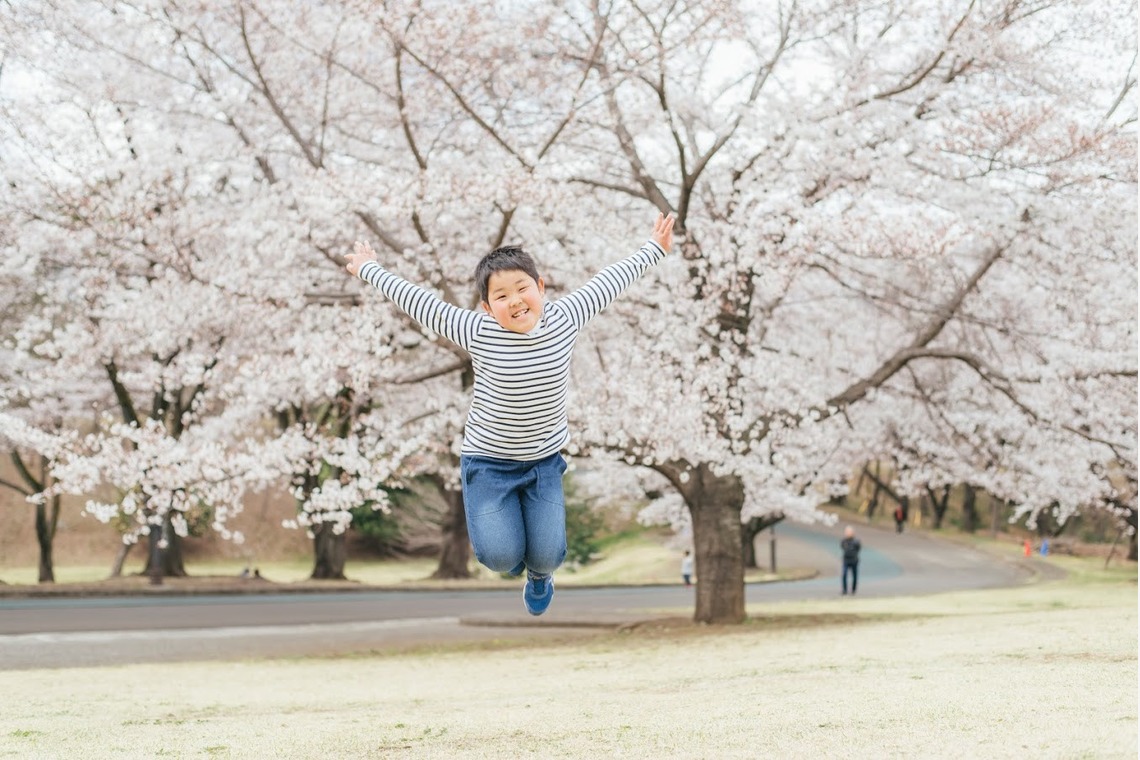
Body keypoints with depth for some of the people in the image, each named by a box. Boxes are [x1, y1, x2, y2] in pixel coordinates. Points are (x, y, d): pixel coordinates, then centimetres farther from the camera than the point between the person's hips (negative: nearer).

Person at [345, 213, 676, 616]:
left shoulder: (564, 319, -11)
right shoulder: (478, 332, -17)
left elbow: (609, 282, 2)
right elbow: (417, 301, -8)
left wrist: (653, 248, 15)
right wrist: (369, 270, 0)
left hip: (544, 461, 2)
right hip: (488, 462, -2)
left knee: (548, 556, -5)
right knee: (501, 558, -14)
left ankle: (539, 572, 35)